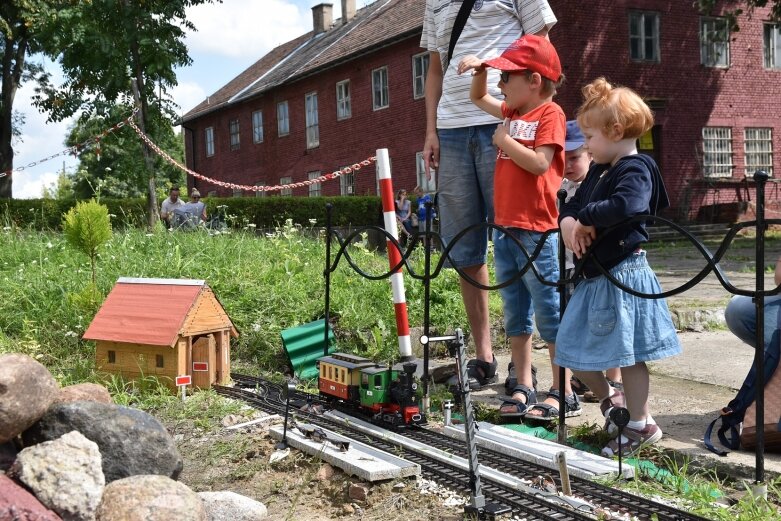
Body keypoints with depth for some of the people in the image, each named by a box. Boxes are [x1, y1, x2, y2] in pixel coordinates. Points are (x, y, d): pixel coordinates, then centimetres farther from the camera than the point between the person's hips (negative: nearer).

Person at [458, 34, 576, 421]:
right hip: (505, 229, 9)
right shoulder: (514, 112, 15)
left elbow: (539, 163, -19)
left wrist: (505, 140, -9)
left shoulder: (550, 114, -8)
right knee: (515, 317, 11)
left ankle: (563, 395, 5)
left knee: (550, 316, -2)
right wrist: (479, 70, 14)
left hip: (537, 233, -8)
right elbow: (479, 99, 31)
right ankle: (523, 389, 19)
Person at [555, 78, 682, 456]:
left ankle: (640, 425, 14)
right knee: (573, 348, 14)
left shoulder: (635, 169, -14)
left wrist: (585, 217, -20)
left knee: (627, 353, -1)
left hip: (624, 272, -9)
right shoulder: (599, 170, 15)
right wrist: (569, 222, -8)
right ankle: (610, 399, 34)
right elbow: (573, 204, 16)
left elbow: (626, 205, -33)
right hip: (594, 275, 10)